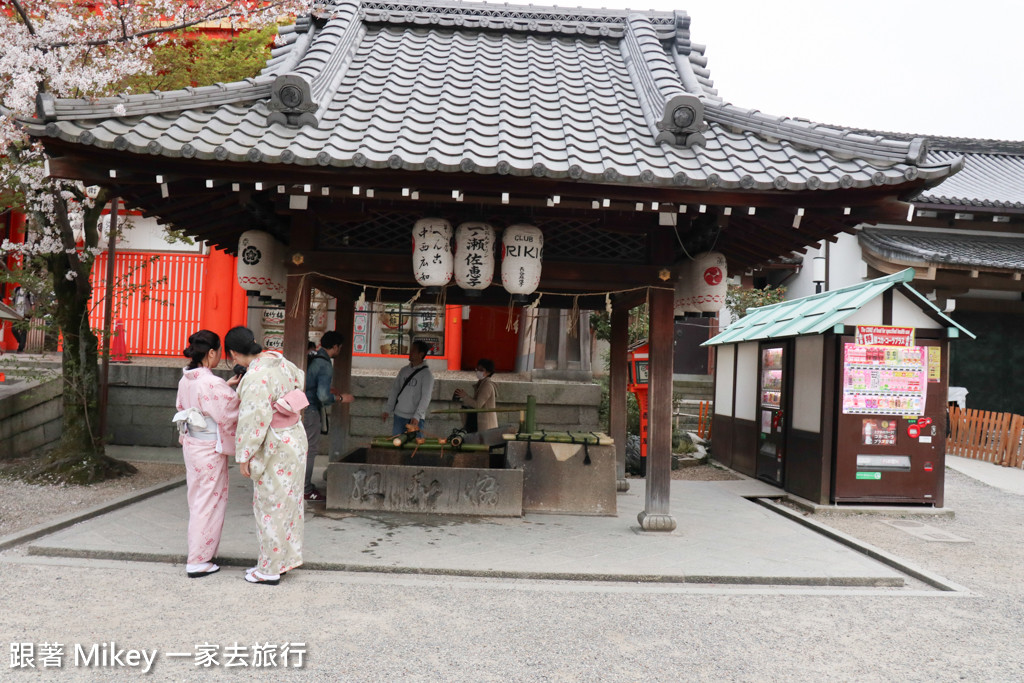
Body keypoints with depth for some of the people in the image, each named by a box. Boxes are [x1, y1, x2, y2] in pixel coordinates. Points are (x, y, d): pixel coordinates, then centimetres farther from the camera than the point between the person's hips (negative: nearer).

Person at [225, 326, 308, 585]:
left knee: (270, 505, 3)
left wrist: (244, 456, -14)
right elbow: (299, 379, 25)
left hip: (275, 448, -9)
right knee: (286, 502, 17)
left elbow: (255, 418, -23)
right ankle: (282, 558, 31)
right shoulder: (279, 362, 4)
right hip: (294, 440, 9)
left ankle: (270, 570, 14)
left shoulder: (255, 377, -22)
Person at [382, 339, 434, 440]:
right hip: (399, 416, 5)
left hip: (415, 419, -5)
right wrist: (387, 410, 9)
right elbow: (394, 390, 14)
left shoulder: (426, 374, -8)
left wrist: (417, 417, -22)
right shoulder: (404, 370, 10)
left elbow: (425, 398, -14)